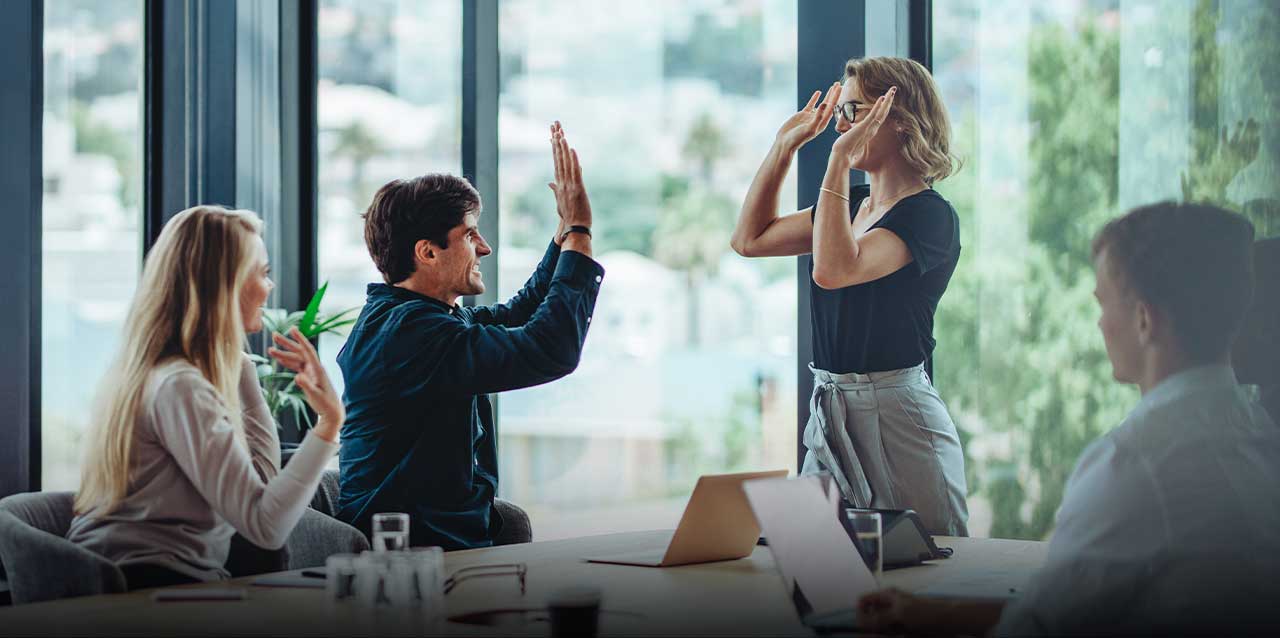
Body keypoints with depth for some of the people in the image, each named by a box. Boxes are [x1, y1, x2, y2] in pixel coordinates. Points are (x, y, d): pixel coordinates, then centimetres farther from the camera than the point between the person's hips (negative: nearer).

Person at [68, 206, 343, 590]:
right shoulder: (179, 387, -18)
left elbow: (264, 475, 15)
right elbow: (266, 526, -22)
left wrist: (241, 365, 18)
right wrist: (328, 425, -23)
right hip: (150, 584, -10)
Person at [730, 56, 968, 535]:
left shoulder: (931, 217, -12)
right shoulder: (853, 203, 13)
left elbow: (833, 270, -26)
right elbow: (750, 239, 21)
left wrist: (840, 159, -22)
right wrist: (785, 144, 16)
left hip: (897, 419, -8)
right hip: (830, 414, 8)